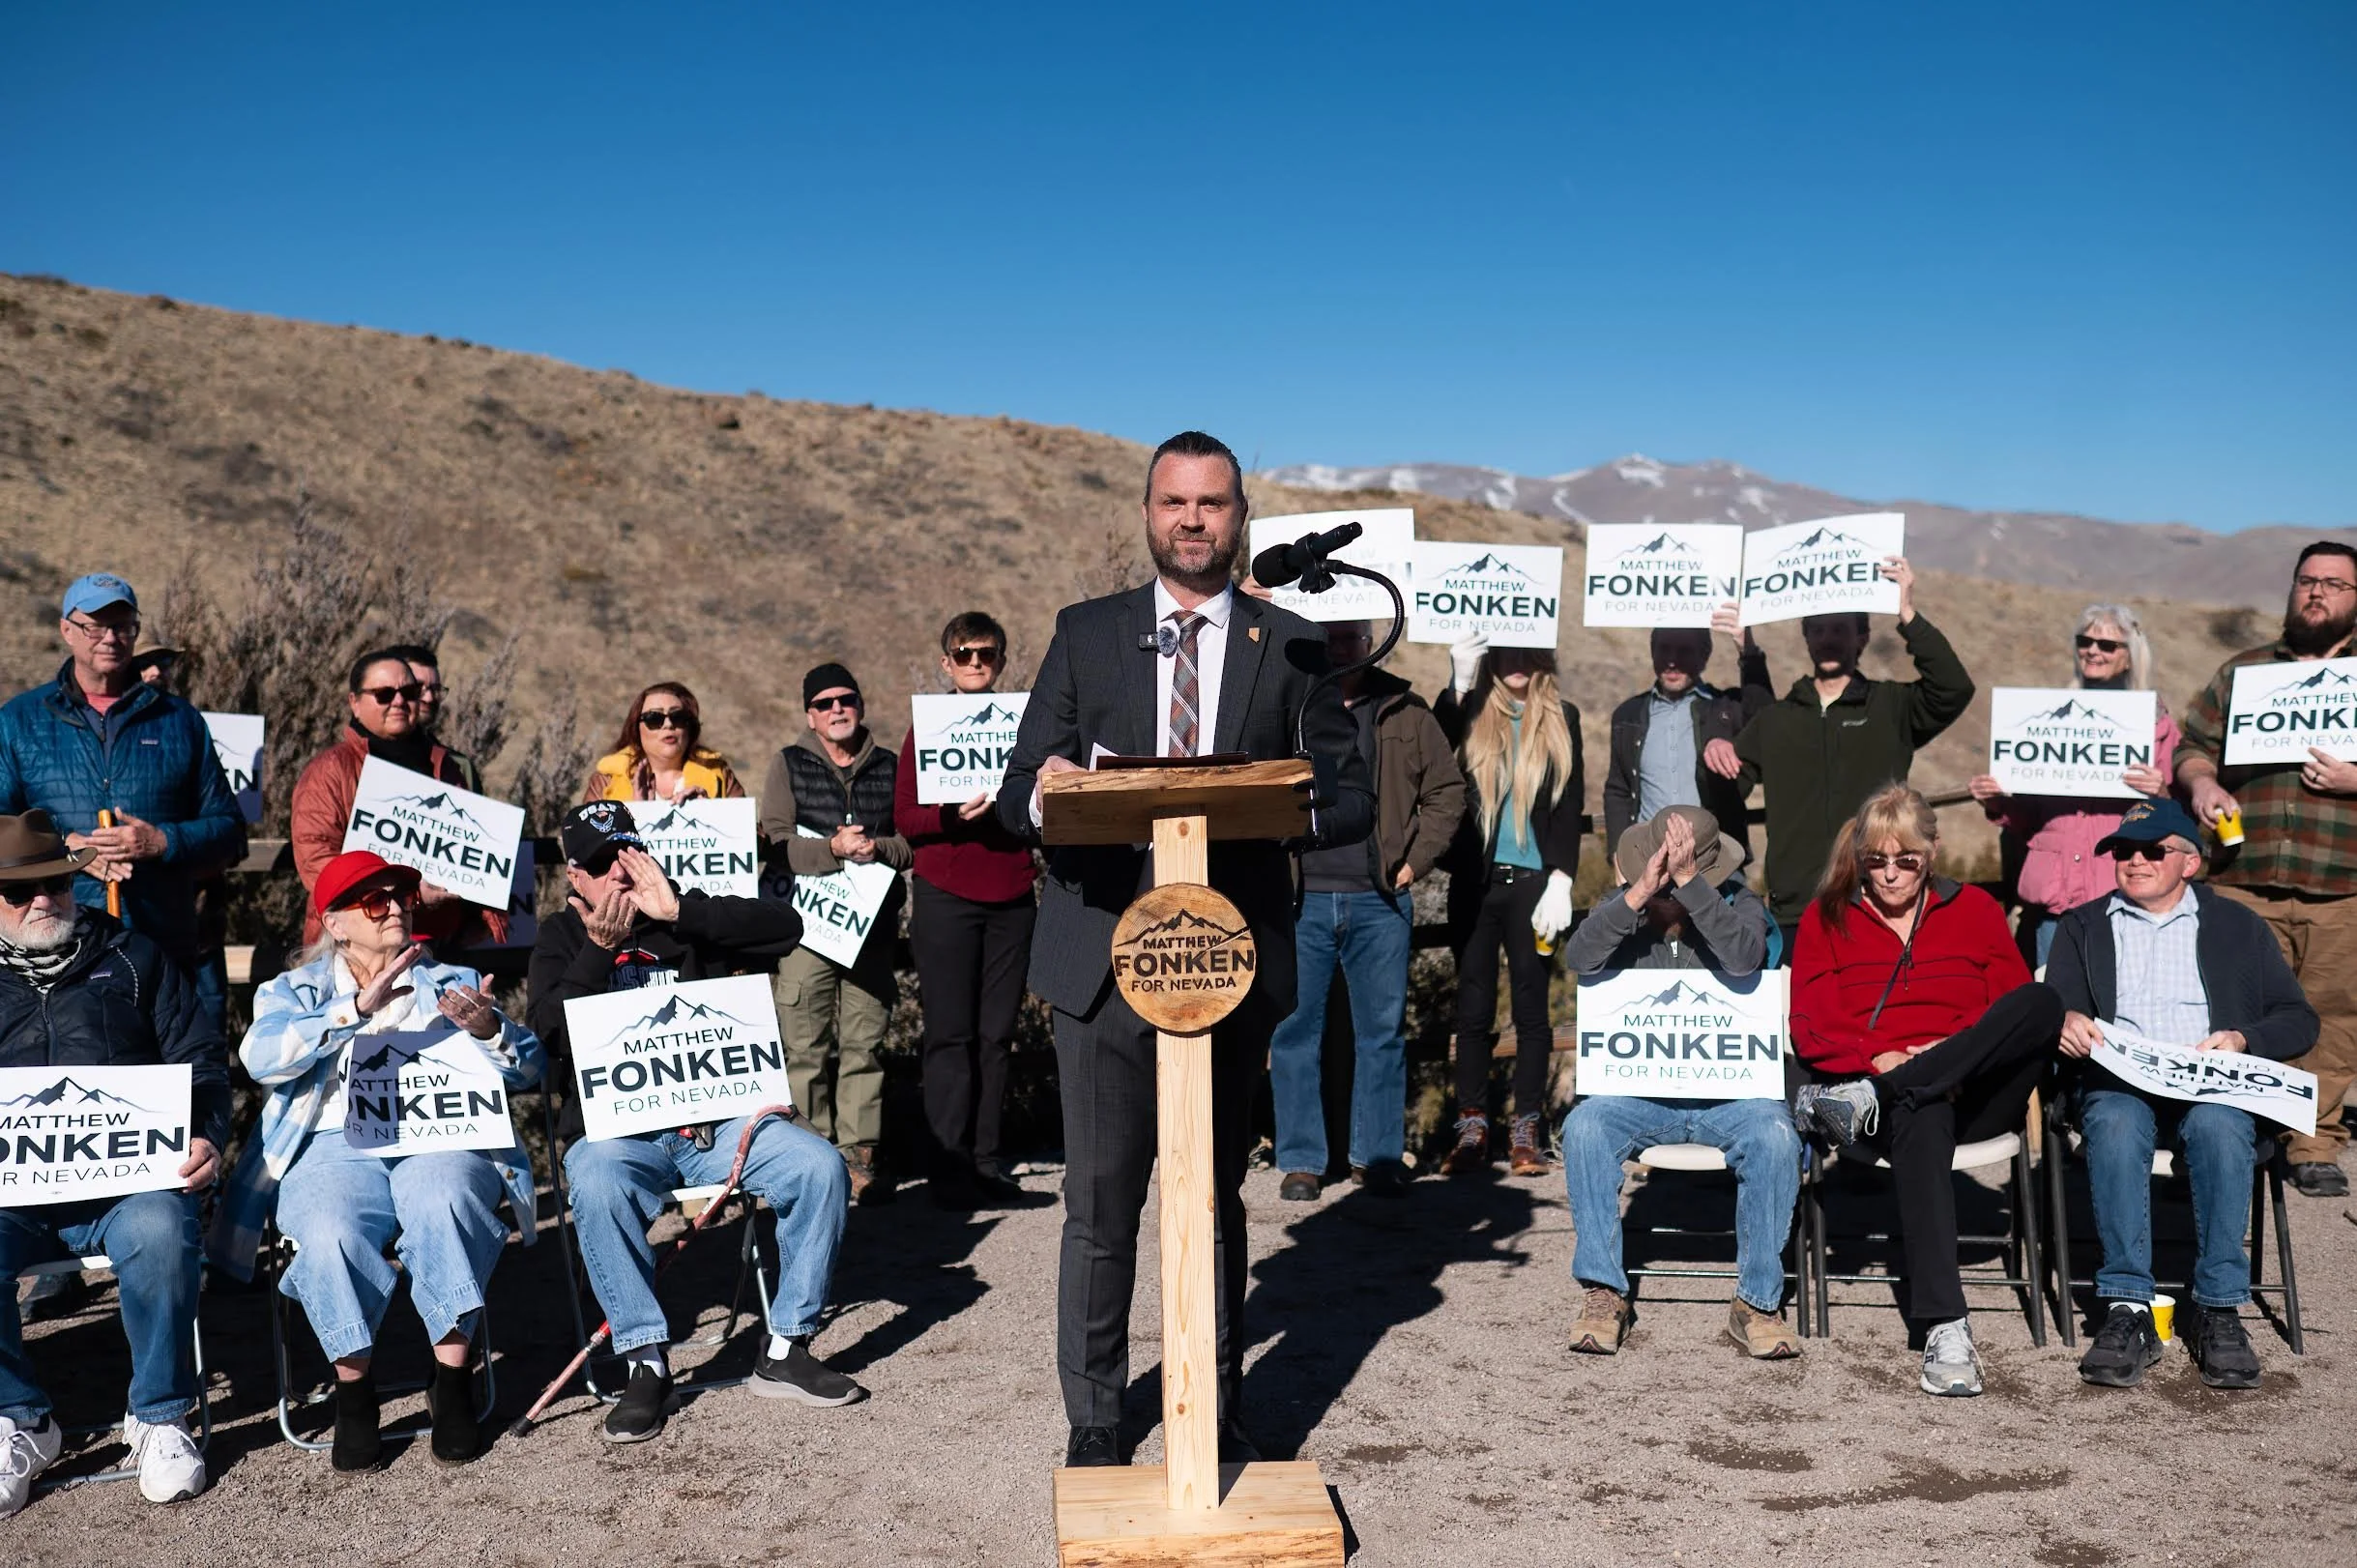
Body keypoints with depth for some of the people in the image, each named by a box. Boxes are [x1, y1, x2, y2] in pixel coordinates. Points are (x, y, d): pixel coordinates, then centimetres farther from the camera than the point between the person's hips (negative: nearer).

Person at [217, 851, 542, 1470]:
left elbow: (529, 1067, 12)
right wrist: (358, 1008, -18)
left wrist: (488, 1031, -10)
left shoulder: (453, 982, 23)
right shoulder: (295, 991, 19)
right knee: (331, 1235, -34)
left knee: (444, 1202, -35)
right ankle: (353, 1389, -14)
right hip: (336, 1146, 0)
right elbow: (261, 1056, -6)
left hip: (440, 1141, 1)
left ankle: (453, 1383, -25)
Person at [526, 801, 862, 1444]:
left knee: (821, 1167, -20)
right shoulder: (563, 938, 11)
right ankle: (645, 1362, -23)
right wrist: (600, 950, -14)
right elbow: (550, 1034, -5)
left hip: (717, 1119, 2)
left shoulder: (688, 922, 12)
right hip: (617, 1131, -2)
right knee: (596, 1187, -36)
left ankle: (786, 1351, -10)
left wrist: (677, 910, -11)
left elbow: (784, 927, -5)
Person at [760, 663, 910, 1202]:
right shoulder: (789, 765, 7)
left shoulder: (890, 767, 13)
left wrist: (877, 849, -10)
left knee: (864, 1045, 1)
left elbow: (915, 839, 10)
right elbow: (777, 844, -4)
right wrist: (834, 848, -18)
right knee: (807, 1049, -2)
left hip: (873, 928, 2)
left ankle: (859, 1153, 6)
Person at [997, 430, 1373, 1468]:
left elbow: (1352, 799, 6)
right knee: (1100, 1206, 5)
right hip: (1105, 956, 0)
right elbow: (1018, 793, 6)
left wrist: (1293, 811, -17)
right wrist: (1043, 792, -18)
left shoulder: (1291, 647, 8)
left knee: (1217, 1199, 13)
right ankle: (1093, 1421, 21)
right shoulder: (1085, 633, 8)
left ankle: (1221, 1412, 27)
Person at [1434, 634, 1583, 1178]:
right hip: (1475, 882, 0)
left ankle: (1526, 1132, 9)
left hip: (1533, 882, 0)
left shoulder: (1561, 719, 8)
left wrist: (1561, 879, -6)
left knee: (1531, 1007, 2)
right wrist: (1458, 685, -20)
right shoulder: (1469, 713, 6)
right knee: (1473, 1007, 3)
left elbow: (1571, 804, 4)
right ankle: (1472, 1129, 9)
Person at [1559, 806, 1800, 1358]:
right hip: (1640, 1094, 1)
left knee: (1775, 1135, -30)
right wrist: (1638, 891, -27)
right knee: (1583, 1125, -27)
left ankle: (1757, 1302, -16)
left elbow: (1744, 958, -24)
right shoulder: (1625, 909, 3)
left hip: (1727, 1094, -1)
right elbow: (1580, 958, -17)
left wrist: (1687, 882, -30)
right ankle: (1605, 1292, -17)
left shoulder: (1739, 905, -1)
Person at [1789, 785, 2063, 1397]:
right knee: (1922, 1120, -41)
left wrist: (1955, 1051, -11)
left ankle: (1864, 1101, -35)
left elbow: (2019, 1006, 8)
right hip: (1889, 1091, -2)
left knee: (2042, 1001, -29)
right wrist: (1878, 1059, -13)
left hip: (1974, 1093, 2)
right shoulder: (1828, 916, 17)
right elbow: (1808, 1026, 6)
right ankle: (1944, 1328, -46)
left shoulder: (1974, 909, 20)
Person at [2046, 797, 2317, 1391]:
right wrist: (2066, 1022, -16)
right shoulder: (2083, 926, 22)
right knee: (2115, 1124, -35)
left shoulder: (2238, 926, 20)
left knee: (2220, 1126, -35)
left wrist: (2243, 1039, -8)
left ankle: (2219, 1310, -30)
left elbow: (2299, 1021, 14)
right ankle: (2128, 1309, -35)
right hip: (2120, 1081, 0)